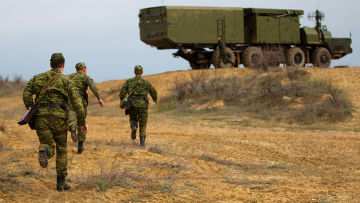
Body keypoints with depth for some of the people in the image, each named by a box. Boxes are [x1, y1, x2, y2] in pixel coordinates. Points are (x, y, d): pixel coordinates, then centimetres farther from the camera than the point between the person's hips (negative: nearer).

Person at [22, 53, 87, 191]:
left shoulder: (38, 78, 16)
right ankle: (61, 182, 17)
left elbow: (26, 93, 0)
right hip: (58, 118, -1)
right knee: (61, 150, 16)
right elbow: (76, 103, -3)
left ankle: (44, 151, -36)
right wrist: (82, 123, 3)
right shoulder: (67, 81, 6)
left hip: (41, 117, 2)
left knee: (49, 148, 3)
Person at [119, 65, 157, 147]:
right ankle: (142, 142, -3)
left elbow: (122, 92, -6)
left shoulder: (129, 81, 4)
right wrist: (155, 98, 36)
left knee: (133, 120, 24)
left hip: (132, 105, 1)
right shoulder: (146, 82, 3)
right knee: (142, 125, 9)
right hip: (143, 106, -1)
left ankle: (134, 128, -9)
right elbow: (153, 92, 14)